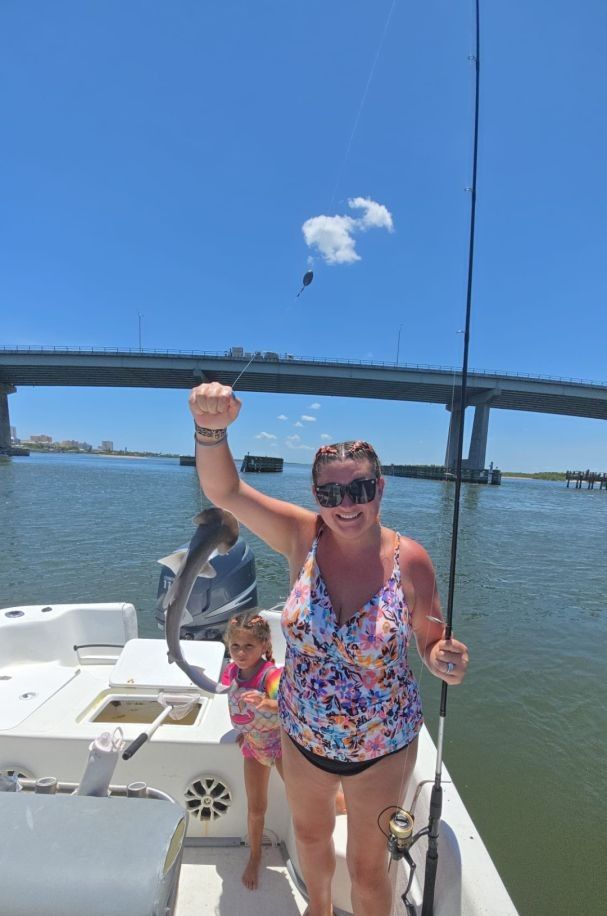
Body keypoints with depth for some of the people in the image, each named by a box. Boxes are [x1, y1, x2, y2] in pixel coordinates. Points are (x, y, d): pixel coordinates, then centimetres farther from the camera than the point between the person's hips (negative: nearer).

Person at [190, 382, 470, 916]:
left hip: (382, 749, -3)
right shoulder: (303, 537, -19)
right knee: (310, 834, 32)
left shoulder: (409, 560, -22)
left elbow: (433, 643, -8)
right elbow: (224, 491, -28)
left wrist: (446, 663, -30)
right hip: (303, 736, 3)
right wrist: (211, 430, -46)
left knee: (368, 868, 21)